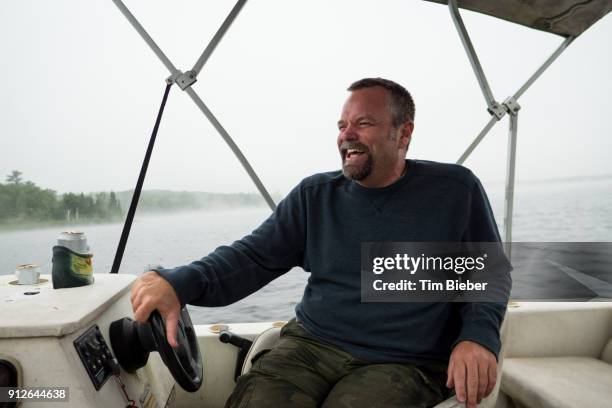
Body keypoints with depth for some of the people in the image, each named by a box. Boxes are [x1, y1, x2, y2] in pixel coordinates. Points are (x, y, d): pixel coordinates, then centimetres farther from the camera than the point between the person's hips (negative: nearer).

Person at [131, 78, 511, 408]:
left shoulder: (456, 190, 1)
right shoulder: (315, 195, 7)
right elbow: (255, 255, 1)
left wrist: (478, 335, -13)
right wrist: (180, 282, -16)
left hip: (404, 363, -1)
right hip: (311, 345, 2)